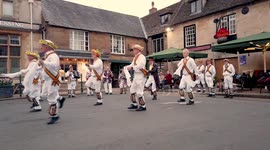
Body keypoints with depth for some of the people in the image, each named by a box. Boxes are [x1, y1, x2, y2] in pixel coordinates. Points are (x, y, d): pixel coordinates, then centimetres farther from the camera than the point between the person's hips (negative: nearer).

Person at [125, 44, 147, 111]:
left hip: (141, 76, -10)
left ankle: (143, 106, 6)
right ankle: (134, 104, 23)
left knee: (139, 92, -6)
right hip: (136, 76, 10)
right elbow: (132, 65, 13)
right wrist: (126, 67, -3)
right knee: (132, 90, 13)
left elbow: (140, 66, -24)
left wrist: (132, 67, -23)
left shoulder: (141, 57, -12)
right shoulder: (135, 57, 17)